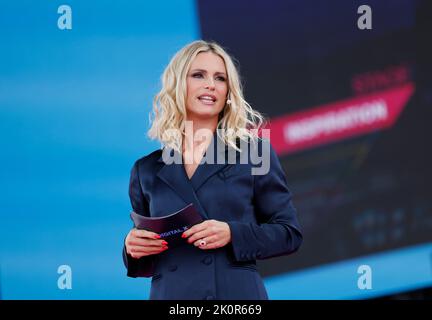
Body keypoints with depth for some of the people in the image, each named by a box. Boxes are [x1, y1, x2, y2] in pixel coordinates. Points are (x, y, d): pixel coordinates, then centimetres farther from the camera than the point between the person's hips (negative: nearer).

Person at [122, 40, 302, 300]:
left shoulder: (254, 152, 1)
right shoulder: (147, 170, 8)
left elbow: (289, 233, 0)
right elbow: (143, 265, 13)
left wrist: (233, 234, -15)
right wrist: (134, 251, -8)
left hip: (237, 292, -2)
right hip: (169, 294, 2)